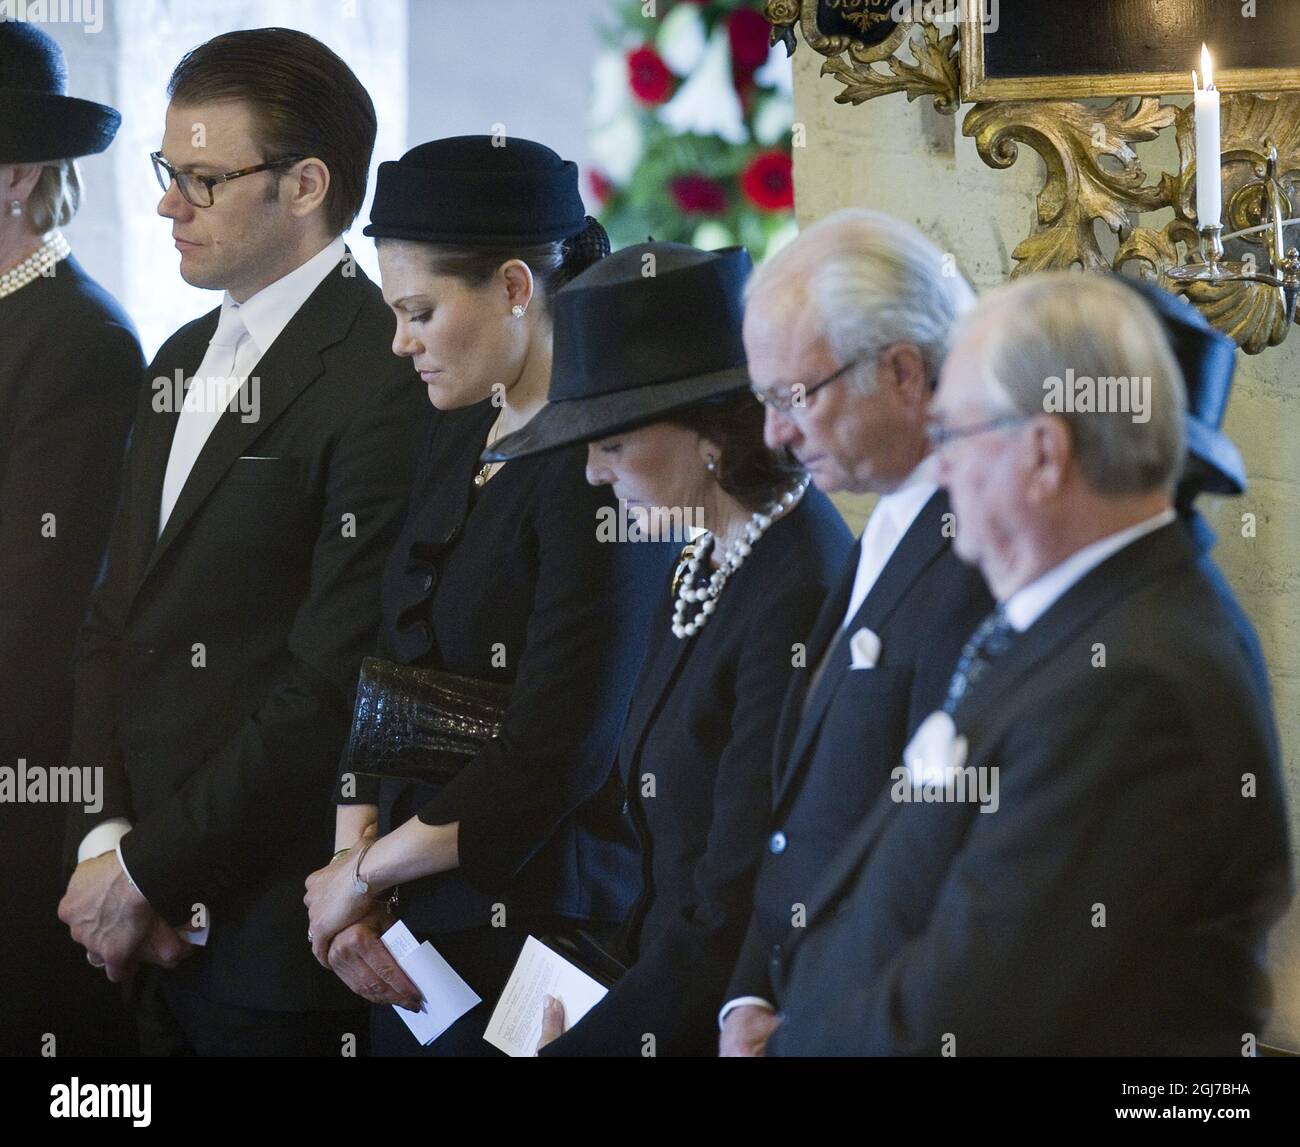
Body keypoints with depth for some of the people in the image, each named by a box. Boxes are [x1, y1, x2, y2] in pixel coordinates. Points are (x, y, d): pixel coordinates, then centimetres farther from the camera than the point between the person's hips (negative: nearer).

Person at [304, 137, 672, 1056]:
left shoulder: (598, 466, -16)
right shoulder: (458, 440, 11)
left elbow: (554, 757, -20)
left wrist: (368, 869, -9)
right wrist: (350, 863, -2)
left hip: (538, 936, -7)